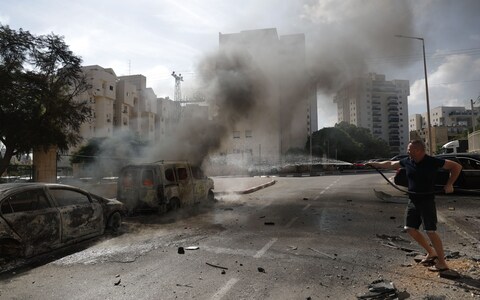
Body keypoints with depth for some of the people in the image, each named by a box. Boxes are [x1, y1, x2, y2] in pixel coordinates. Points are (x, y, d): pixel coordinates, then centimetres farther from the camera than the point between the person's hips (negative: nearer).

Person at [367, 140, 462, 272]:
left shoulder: (433, 162, -14)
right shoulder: (407, 161, 1)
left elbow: (457, 166, -5)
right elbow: (390, 164, 16)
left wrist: (449, 184, -8)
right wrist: (374, 164, 22)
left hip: (427, 201, -6)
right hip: (413, 201, 6)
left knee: (430, 231, -7)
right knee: (410, 229, 10)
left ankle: (442, 263, 7)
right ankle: (431, 252, 28)